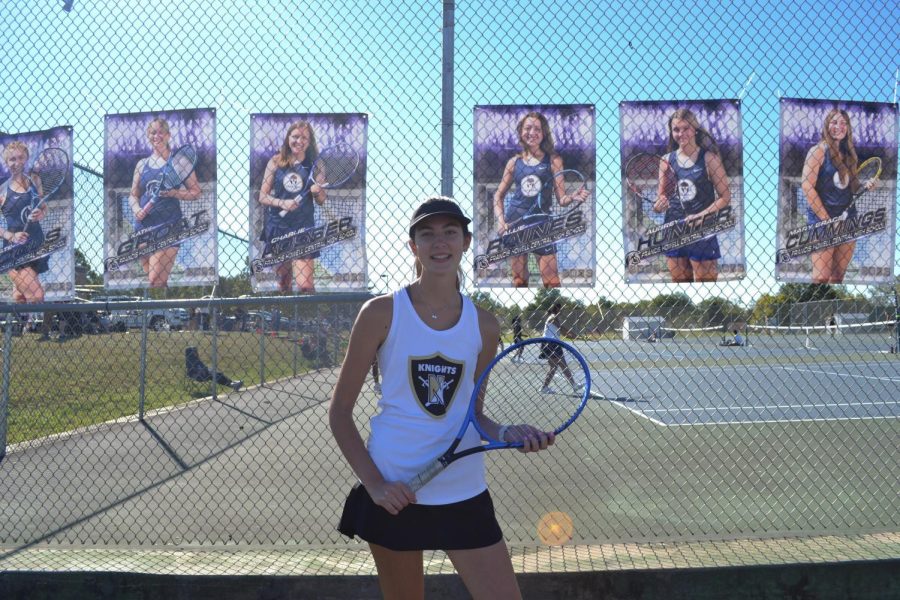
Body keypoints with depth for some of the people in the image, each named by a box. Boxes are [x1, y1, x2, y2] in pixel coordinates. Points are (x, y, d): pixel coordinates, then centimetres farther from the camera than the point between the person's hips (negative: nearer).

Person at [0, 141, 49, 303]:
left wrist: (40, 214, -2)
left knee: (19, 297, 13)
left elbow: (43, 207, 20)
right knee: (36, 297, -17)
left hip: (36, 244, 5)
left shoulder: (34, 181, 7)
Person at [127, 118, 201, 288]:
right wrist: (136, 209, -3)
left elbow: (195, 192, 1)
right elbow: (133, 195, 18)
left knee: (155, 281, -15)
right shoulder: (142, 164, 14)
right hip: (143, 227, 5)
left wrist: (173, 193, -16)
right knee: (150, 278, 9)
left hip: (168, 225, -5)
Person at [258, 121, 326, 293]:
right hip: (278, 227, 1)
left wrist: (318, 191, -14)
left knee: (305, 285, -11)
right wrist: (282, 203, -17)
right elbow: (263, 197, 1)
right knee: (283, 282, 9)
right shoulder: (276, 162, 2)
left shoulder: (315, 165, 3)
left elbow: (321, 201, 8)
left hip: (304, 228, -1)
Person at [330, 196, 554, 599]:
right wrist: (373, 482, -12)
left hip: (465, 493, 3)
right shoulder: (381, 313, -6)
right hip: (394, 493, -2)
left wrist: (507, 433, -9)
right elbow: (340, 410, -3)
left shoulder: (484, 326, 2)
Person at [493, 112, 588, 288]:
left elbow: (561, 198, -1)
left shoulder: (553, 160, -1)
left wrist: (573, 197, -23)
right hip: (515, 222, 2)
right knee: (519, 280, 8)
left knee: (551, 281, -6)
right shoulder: (514, 162, 4)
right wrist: (500, 222, -3)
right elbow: (499, 195, 11)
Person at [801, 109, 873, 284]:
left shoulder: (848, 153, 12)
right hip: (821, 221, -7)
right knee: (821, 278, -12)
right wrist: (826, 220, -15)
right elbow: (807, 186, -14)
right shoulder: (818, 151, -6)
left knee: (838, 276, 9)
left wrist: (864, 185, -5)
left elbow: (850, 186, 19)